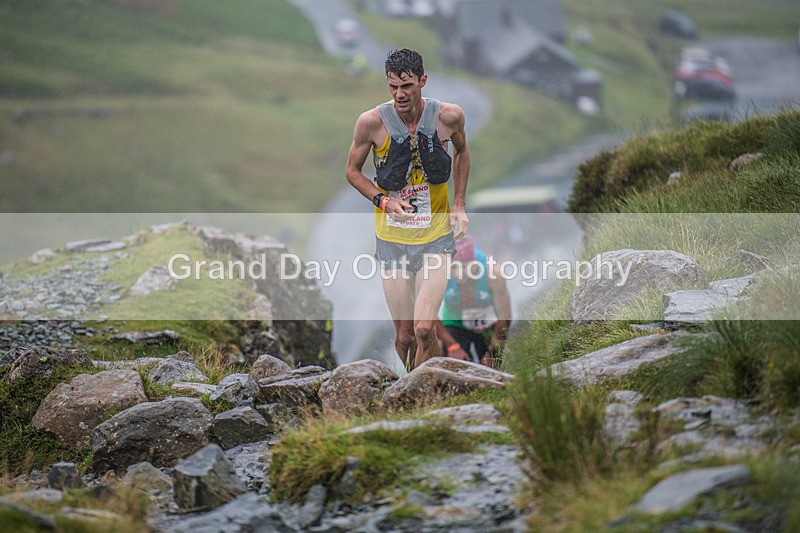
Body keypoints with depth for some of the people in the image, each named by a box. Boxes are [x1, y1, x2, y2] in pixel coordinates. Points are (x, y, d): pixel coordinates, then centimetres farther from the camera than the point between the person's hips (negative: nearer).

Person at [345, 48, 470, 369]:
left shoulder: (448, 116, -8)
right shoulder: (372, 122, -11)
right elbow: (353, 171, 5)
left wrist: (459, 206, 7)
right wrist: (384, 201, -13)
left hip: (436, 236, 0)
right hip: (392, 238, 0)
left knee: (425, 329, -17)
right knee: (404, 337, 4)